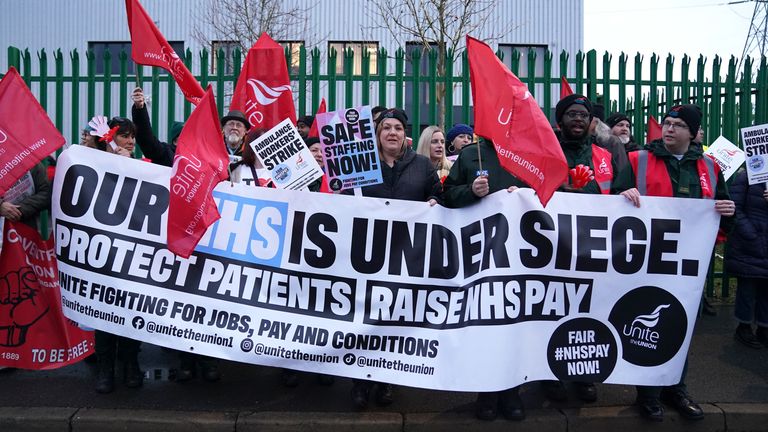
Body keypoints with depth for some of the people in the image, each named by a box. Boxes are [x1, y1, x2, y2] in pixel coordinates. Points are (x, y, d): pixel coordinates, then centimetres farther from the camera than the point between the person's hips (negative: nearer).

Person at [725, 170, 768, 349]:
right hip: (748, 247, -5)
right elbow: (735, 209, -10)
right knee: (747, 286, 5)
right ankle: (744, 328, 19)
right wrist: (752, 236, -16)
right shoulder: (745, 177, -4)